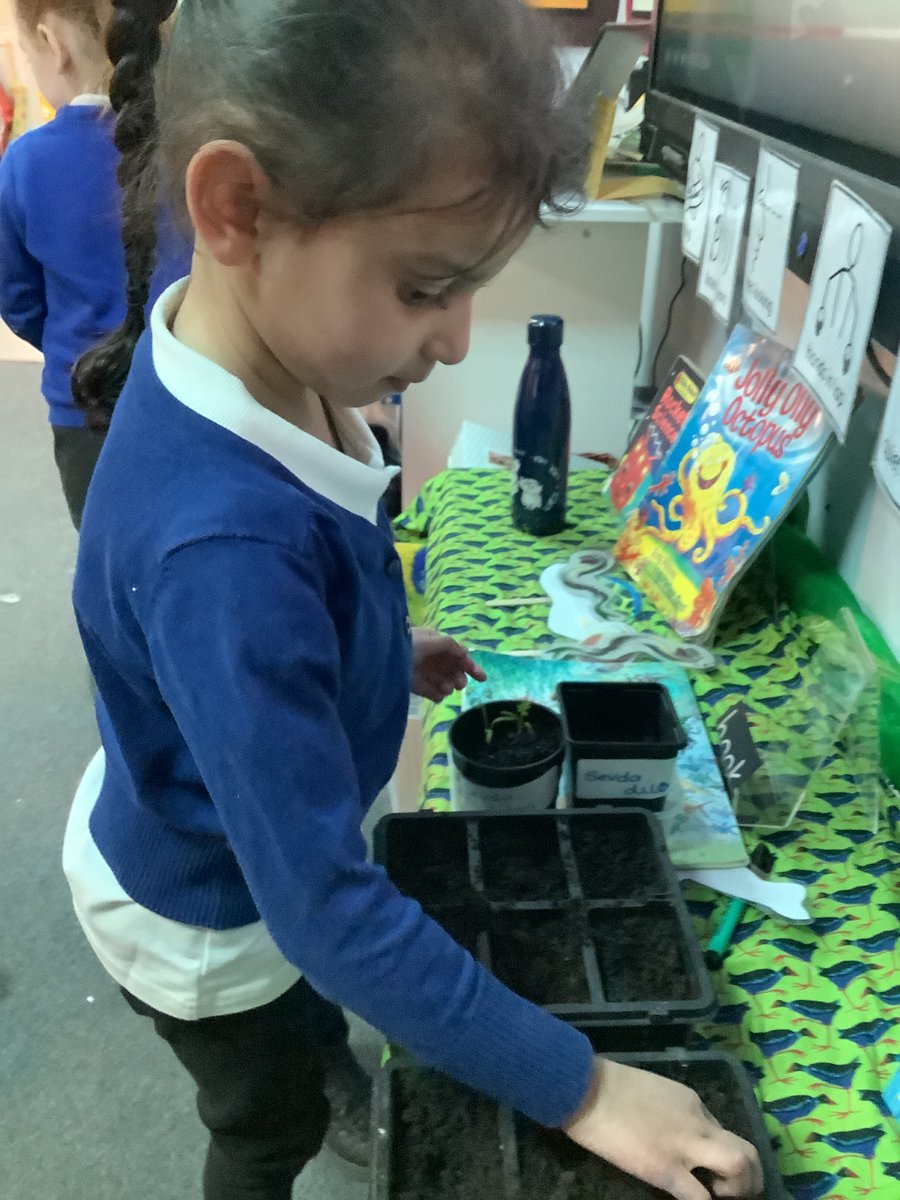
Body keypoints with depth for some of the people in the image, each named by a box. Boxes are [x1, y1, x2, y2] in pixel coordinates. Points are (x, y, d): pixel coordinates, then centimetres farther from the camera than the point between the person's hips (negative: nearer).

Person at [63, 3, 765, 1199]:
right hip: (201, 919, -6)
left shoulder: (253, 348, -18)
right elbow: (330, 910, -38)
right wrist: (579, 1089, -29)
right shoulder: (222, 550, -45)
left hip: (234, 827, 6)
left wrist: (379, 649, 2)